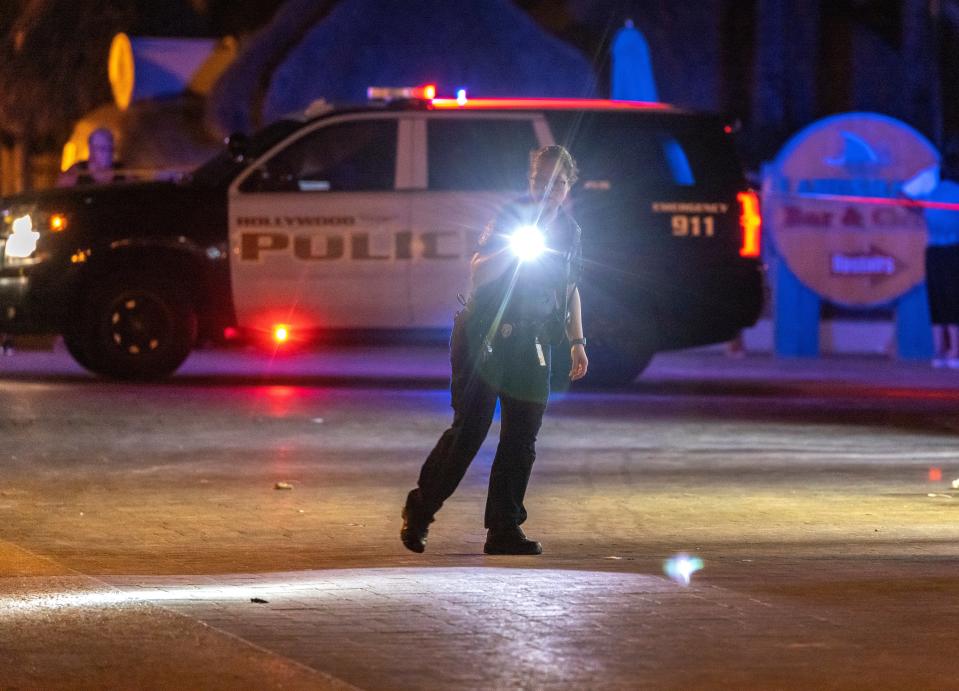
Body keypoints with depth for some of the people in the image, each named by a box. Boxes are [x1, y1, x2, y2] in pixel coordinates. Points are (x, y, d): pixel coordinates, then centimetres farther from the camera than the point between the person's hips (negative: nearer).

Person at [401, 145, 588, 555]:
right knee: (469, 429, -10)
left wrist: (577, 341, 16)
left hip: (531, 345, 6)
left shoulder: (569, 231, 11)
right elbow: (477, 274, -16)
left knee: (522, 438, 1)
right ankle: (419, 511, 4)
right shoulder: (510, 218, -8)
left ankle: (504, 529, 6)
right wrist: (514, 248, -28)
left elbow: (571, 291, 22)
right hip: (485, 337, -6)